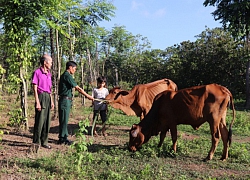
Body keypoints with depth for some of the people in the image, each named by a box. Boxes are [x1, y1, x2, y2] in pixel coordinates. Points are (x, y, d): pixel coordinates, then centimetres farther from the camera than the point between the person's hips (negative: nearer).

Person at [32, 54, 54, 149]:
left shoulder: (49, 73, 16)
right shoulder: (37, 72, -8)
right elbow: (35, 88, -11)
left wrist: (51, 101, 17)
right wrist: (37, 102, -16)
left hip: (48, 97, 8)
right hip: (41, 96, -8)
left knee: (47, 121, 10)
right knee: (39, 121, -4)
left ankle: (44, 142, 18)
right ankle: (36, 142, 7)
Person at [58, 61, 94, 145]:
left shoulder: (64, 75, 17)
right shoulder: (67, 76, -15)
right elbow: (78, 88, -17)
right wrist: (88, 96, -12)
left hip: (65, 100, 10)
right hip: (65, 100, -10)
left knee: (64, 120, 13)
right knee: (64, 120, -3)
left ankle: (64, 137, 20)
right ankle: (62, 138, 4)